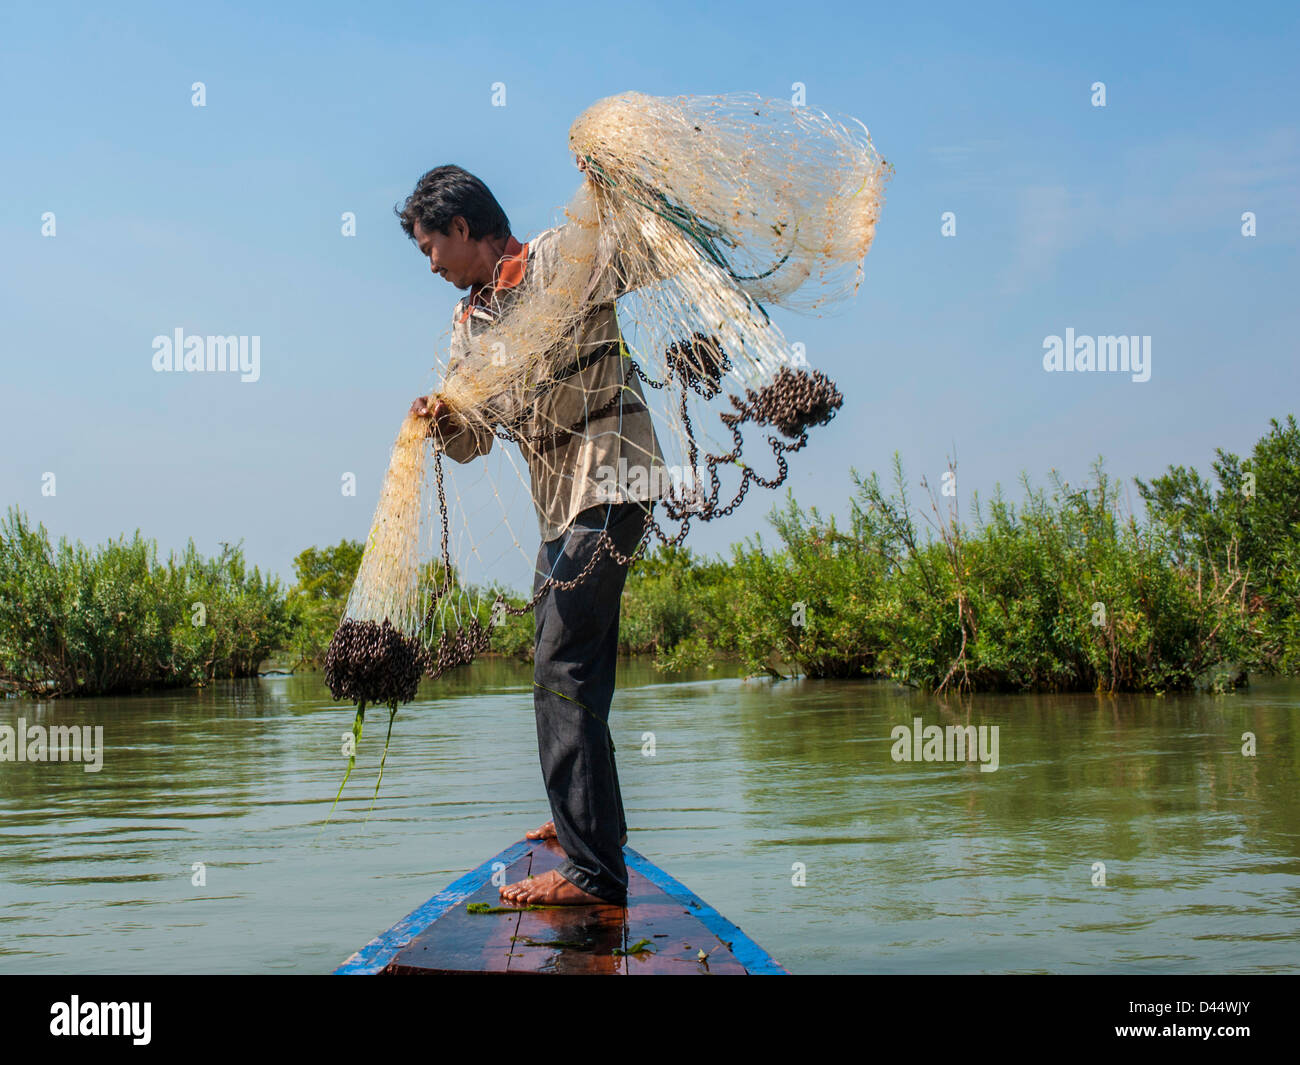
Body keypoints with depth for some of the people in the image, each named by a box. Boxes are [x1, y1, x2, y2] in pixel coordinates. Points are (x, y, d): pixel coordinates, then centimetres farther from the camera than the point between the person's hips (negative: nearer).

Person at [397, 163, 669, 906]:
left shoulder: (556, 259, -3)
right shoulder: (470, 324, 19)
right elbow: (473, 441, 16)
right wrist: (445, 422, -5)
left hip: (609, 479, -9)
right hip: (561, 500, 9)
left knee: (564, 663, -16)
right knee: (573, 661, 19)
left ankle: (595, 871, -16)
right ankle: (587, 818, 38)